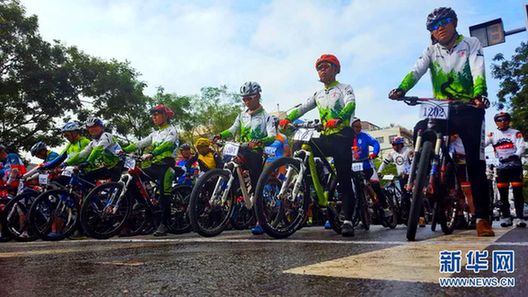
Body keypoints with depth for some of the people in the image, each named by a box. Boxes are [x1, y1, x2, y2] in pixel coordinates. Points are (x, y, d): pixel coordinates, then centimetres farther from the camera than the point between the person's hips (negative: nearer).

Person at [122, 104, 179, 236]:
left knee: (164, 195, -11)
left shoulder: (171, 130, 1)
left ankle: (163, 224, -7)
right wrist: (124, 150, -1)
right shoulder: (155, 134, 25)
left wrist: (151, 154, -34)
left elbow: (166, 144, -19)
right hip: (155, 165, 8)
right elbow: (140, 144, 14)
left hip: (166, 165, -7)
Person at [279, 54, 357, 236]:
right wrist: (287, 119, -11)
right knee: (298, 147, -14)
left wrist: (338, 119, -37)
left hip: (341, 137, -5)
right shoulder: (319, 95, 22)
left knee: (344, 179, -9)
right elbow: (302, 108, 8)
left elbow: (351, 104, -17)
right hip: (326, 138, 6)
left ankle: (348, 221, -6)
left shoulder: (344, 88, 5)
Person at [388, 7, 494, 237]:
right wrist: (401, 89, -32)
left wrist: (479, 95, -37)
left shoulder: (471, 44, 2)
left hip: (469, 110, -2)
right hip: (442, 112, 2)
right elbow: (416, 71, -11)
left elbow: (478, 73, -16)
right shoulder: (432, 50, 8)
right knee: (420, 131, -27)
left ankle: (482, 218, 2)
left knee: (475, 163, -5)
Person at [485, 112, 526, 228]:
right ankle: (506, 217, 10)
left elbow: (521, 146, -6)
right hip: (501, 165, 2)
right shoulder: (493, 135, 10)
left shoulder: (516, 133, 4)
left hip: (515, 165, -2)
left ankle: (520, 217, -1)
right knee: (503, 193, 3)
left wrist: (516, 155, -25)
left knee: (518, 191, -5)